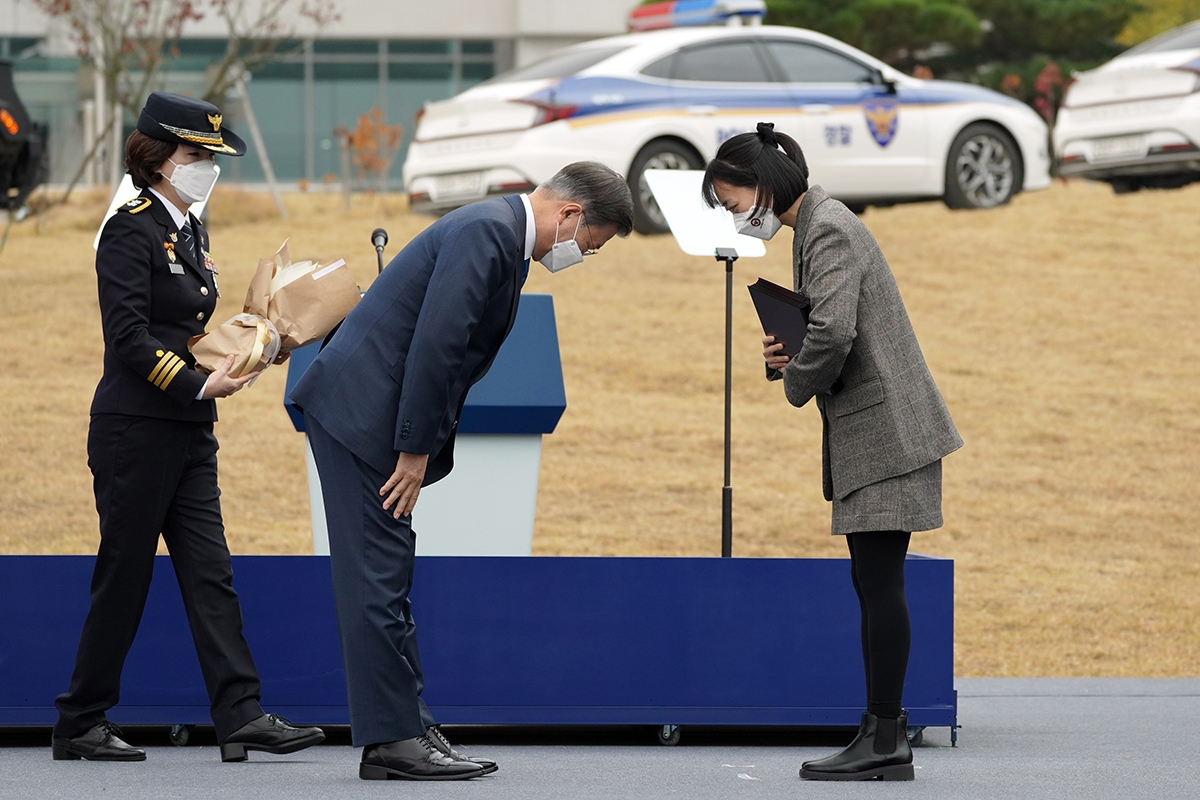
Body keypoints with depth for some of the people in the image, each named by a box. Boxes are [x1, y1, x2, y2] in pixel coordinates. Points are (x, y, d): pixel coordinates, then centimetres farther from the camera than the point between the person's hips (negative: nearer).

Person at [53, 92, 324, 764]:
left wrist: (234, 356, 5)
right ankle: (81, 726, 8)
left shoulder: (190, 232, 15)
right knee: (124, 578, -2)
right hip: (135, 431, -8)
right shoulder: (131, 230, -11)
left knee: (210, 573, 1)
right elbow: (129, 338, -18)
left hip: (189, 432, 8)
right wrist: (200, 384, -21)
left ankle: (242, 716, -3)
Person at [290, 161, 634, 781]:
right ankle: (392, 739, -7)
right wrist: (415, 451, -19)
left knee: (387, 577, 12)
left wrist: (421, 450, 14)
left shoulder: (505, 237, 17)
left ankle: (405, 727, 16)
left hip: (369, 412, 11)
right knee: (377, 576, -8)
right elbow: (434, 346, -23)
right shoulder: (485, 232, -17)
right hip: (359, 410, -11)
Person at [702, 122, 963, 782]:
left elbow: (833, 332, -27)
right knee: (873, 584, 10)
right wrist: (786, 356, 5)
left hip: (884, 430, -10)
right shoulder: (814, 227, 17)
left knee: (879, 582, -8)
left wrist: (797, 382, -9)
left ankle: (884, 741, -7)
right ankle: (884, 730, 14)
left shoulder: (828, 231, -14)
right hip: (867, 433, 10)